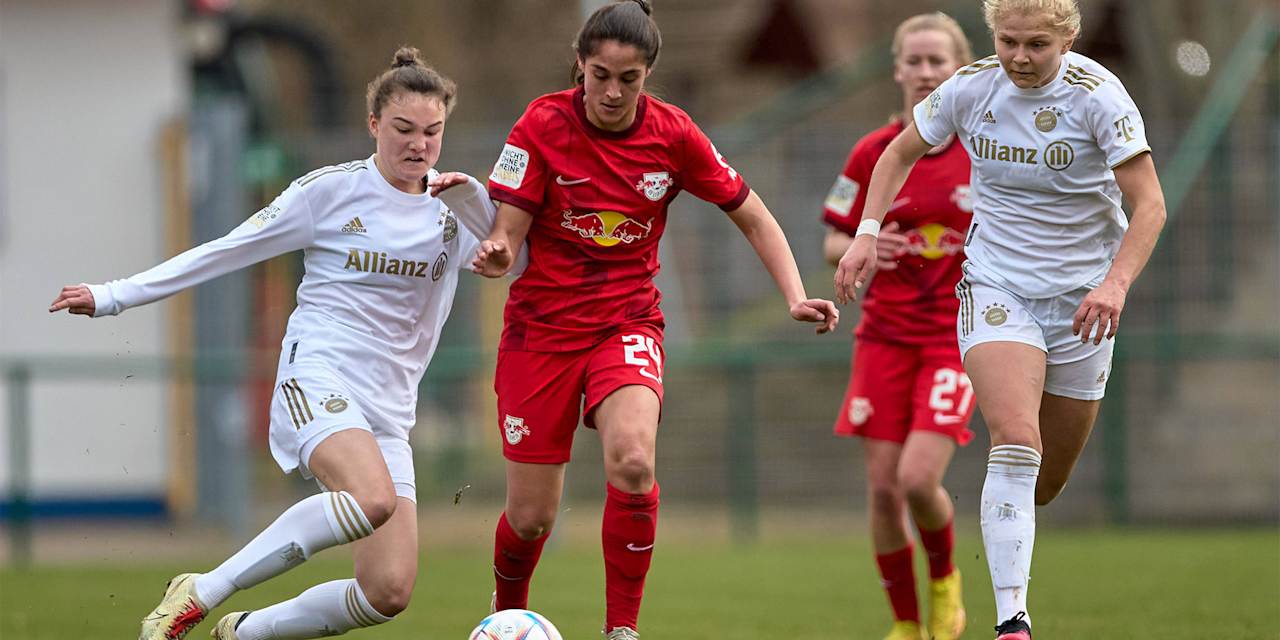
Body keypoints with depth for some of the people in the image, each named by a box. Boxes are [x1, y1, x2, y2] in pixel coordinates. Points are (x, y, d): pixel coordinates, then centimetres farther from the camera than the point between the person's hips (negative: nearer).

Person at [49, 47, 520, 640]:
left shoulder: (450, 208, 10)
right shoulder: (331, 190, -1)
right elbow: (228, 251, 4)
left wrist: (474, 200, -10)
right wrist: (115, 296, 4)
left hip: (388, 410, 5)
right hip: (318, 376, -5)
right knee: (373, 499, -37)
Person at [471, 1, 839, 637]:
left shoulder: (672, 135, -5)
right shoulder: (544, 125, -10)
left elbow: (752, 216, 5)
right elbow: (507, 229, -11)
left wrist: (795, 297, -7)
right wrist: (495, 253, -35)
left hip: (627, 319, 0)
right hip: (543, 323, 0)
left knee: (631, 458, -30)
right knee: (531, 516, 0)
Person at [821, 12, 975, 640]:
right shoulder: (872, 154, 1)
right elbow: (833, 244, 7)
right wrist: (863, 248, -14)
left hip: (957, 335, -2)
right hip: (884, 336, 2)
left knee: (919, 478, -17)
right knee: (883, 488, -3)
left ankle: (944, 578, 15)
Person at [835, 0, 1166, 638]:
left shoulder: (1097, 95, -15)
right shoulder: (970, 88, -7)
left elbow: (1149, 205, -16)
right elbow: (900, 154, 11)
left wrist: (1116, 281, -31)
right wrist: (867, 233, -1)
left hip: (1081, 296, 0)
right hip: (996, 287, 0)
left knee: (1049, 478, 6)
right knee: (1015, 442, -23)